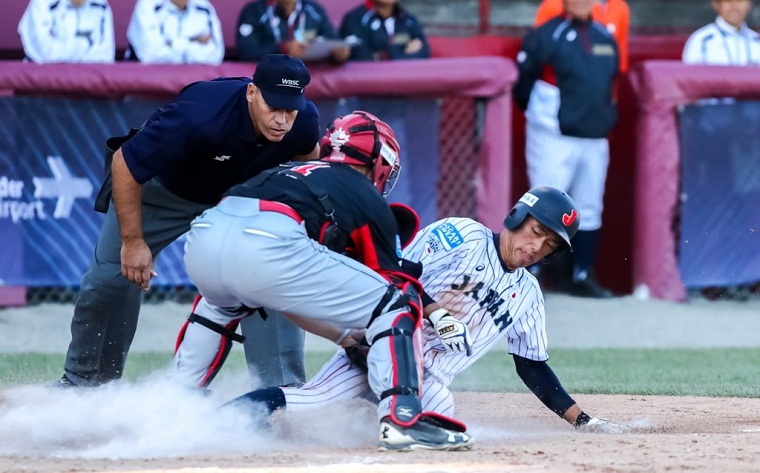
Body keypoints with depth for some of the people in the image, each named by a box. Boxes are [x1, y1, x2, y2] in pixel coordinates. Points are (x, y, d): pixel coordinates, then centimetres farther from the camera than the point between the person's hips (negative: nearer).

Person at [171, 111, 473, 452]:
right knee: (395, 303, 10)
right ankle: (401, 420, -7)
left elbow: (285, 296, 44)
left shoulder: (288, 172, 39)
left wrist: (345, 336, 49)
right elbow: (393, 286, 25)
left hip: (202, 235, 6)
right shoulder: (370, 201, 24)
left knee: (222, 302, 43)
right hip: (268, 247, -6)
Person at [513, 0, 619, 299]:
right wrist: (540, 113, 2)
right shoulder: (545, 37, -8)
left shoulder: (606, 39, 10)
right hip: (553, 138, -6)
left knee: (589, 210, 10)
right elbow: (522, 82, -5)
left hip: (595, 139, 6)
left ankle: (581, 276, 19)